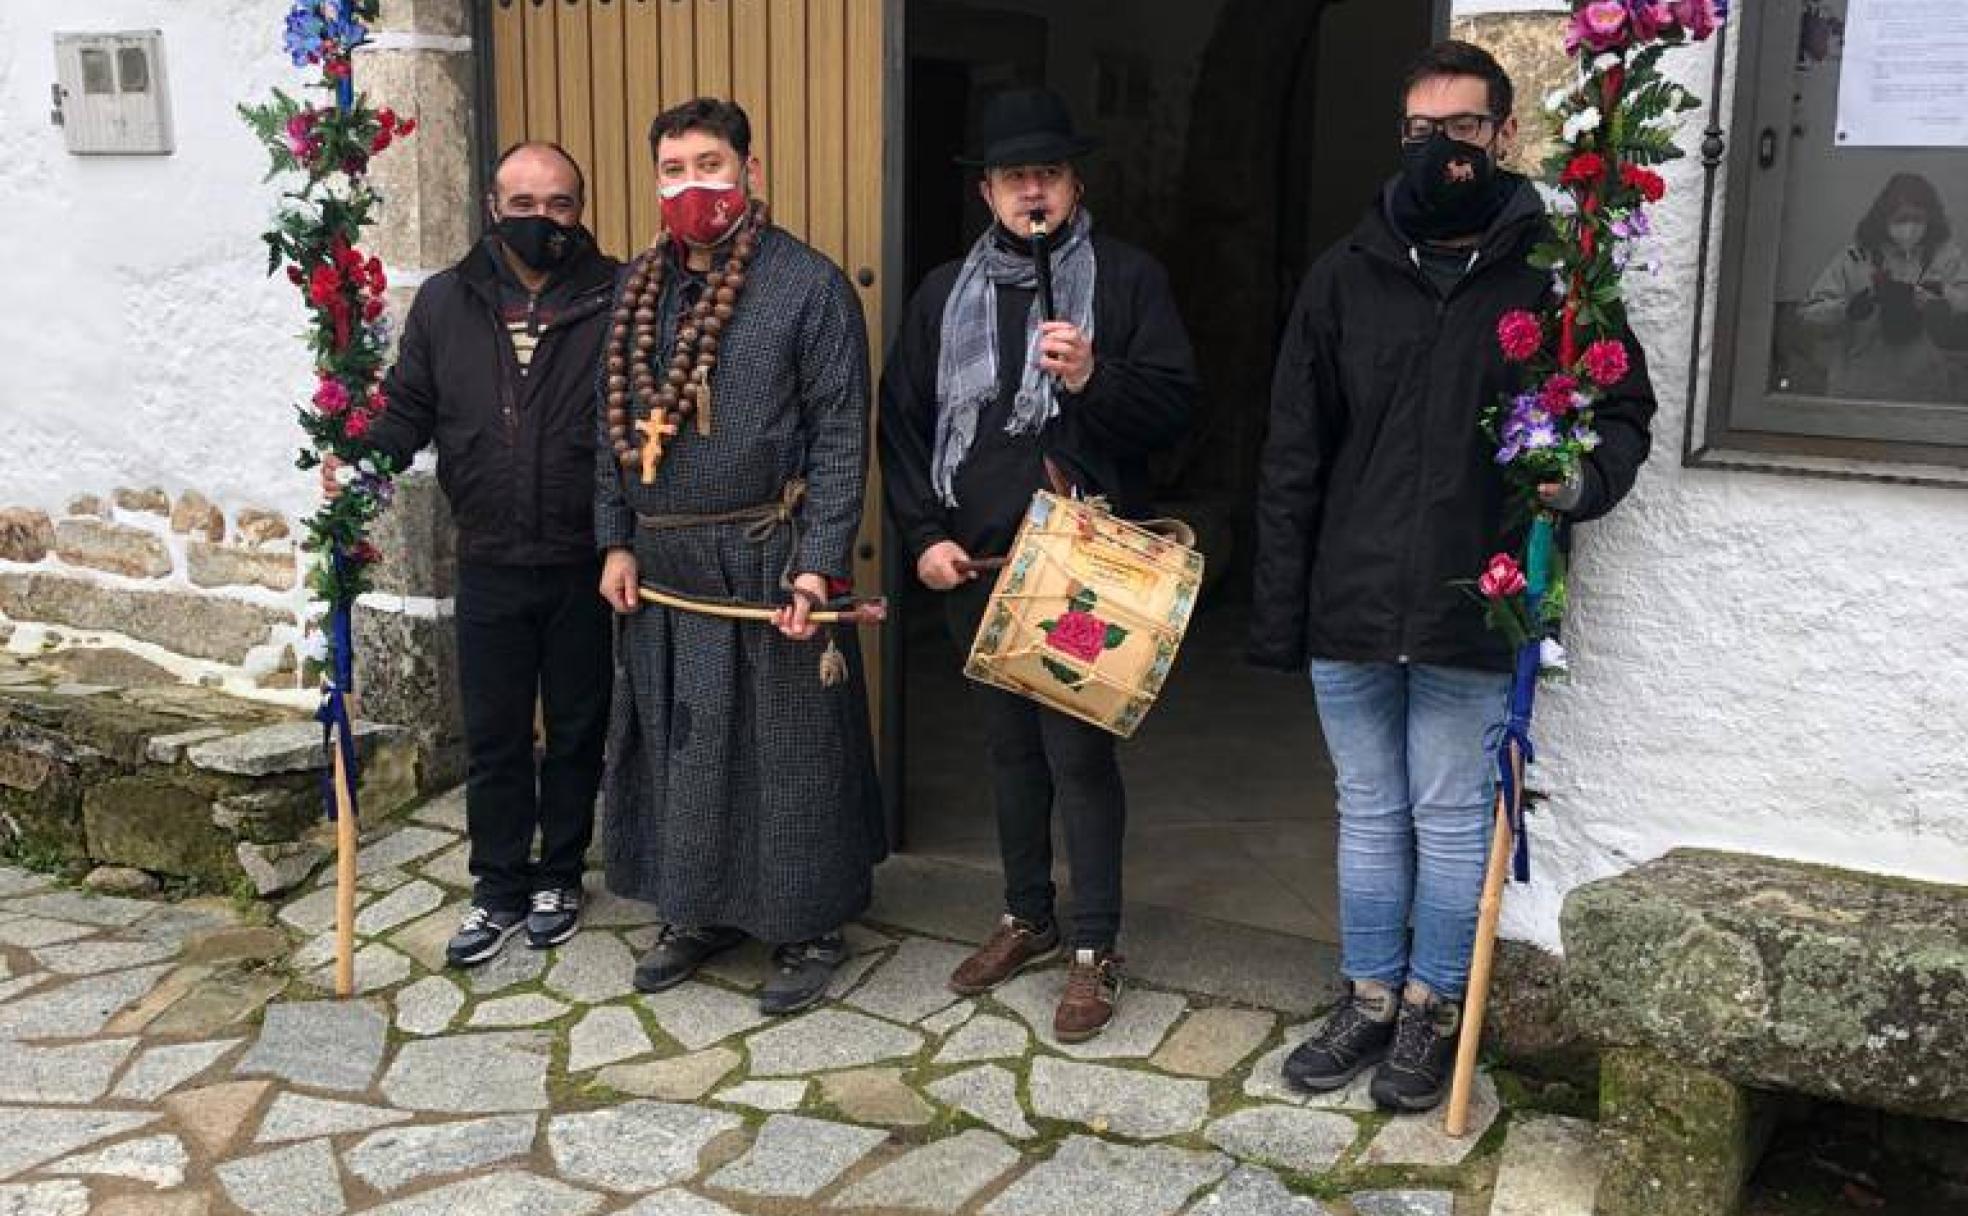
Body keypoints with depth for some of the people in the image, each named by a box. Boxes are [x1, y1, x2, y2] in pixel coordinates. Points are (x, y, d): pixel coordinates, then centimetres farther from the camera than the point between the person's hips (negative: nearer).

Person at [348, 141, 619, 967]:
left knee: (576, 731, 13)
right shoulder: (445, 301, 4)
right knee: (493, 737, 10)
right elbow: (407, 407, 8)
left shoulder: (617, 298, -6)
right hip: (489, 566, 2)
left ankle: (558, 878, 30)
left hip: (586, 565, -2)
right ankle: (500, 891, 25)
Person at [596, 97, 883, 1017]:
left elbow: (841, 433, -9)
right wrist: (617, 541, 7)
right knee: (675, 742, 13)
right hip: (660, 568, 6)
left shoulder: (810, 284, -6)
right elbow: (614, 424, 15)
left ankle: (808, 929, 19)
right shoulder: (639, 288, 11)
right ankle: (698, 912, 30)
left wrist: (819, 564, -15)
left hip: (765, 562, -5)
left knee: (786, 749, 3)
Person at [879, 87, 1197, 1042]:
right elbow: (901, 419, 11)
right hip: (972, 562, 5)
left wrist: (1095, 378, -23)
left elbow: (1175, 406, -5)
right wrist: (924, 533, 1)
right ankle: (1027, 918, 31)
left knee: (1079, 751, -3)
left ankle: (1094, 951, 10)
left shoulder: (1127, 278, 0)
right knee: (1009, 745, 15)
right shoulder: (945, 292, 10)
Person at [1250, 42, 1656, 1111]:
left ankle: (1432, 1012, 26)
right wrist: (1278, 612, 0)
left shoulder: (1554, 274, -3)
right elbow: (1292, 458, 3)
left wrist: (1583, 479, -16)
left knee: (1452, 819, 10)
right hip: (1350, 614, 3)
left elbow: (1625, 409, 7)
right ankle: (1369, 1001, 29)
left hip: (1473, 618, -2)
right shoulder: (1345, 275, 4)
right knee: (1369, 813, 14)